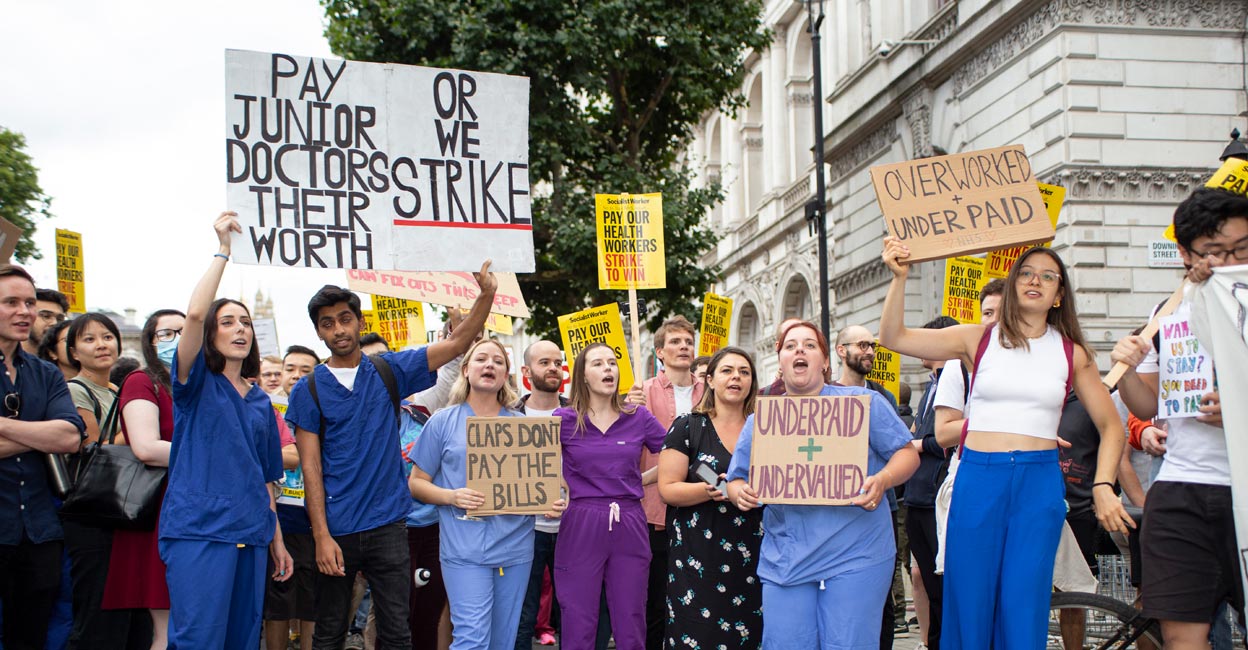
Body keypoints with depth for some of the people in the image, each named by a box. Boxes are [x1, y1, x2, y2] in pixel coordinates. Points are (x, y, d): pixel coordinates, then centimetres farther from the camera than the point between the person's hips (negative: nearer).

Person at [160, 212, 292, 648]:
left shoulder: (261, 401, 18)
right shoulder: (196, 384, 2)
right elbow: (194, 313, -17)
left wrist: (277, 540, 17)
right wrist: (223, 250, -14)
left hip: (250, 536, 6)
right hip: (199, 530, -6)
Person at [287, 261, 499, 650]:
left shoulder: (389, 371, 5)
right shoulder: (308, 390, 0)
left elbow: (457, 344, 3)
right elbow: (311, 467, -4)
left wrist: (486, 295, -12)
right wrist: (321, 535, -12)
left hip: (387, 525, 1)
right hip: (336, 530, -1)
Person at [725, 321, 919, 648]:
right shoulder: (760, 420, 14)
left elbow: (907, 453, 4)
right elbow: (736, 480, 17)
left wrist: (883, 480, -16)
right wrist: (741, 492, -7)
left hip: (854, 557, -3)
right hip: (785, 561, 3)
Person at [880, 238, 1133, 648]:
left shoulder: (1072, 353, 8)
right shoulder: (978, 340, 6)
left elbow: (1111, 426, 12)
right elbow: (893, 337, 0)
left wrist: (1103, 487, -1)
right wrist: (899, 277, -13)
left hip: (1040, 484, 0)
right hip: (978, 480, 0)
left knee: (1024, 613, -3)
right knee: (968, 607, 3)